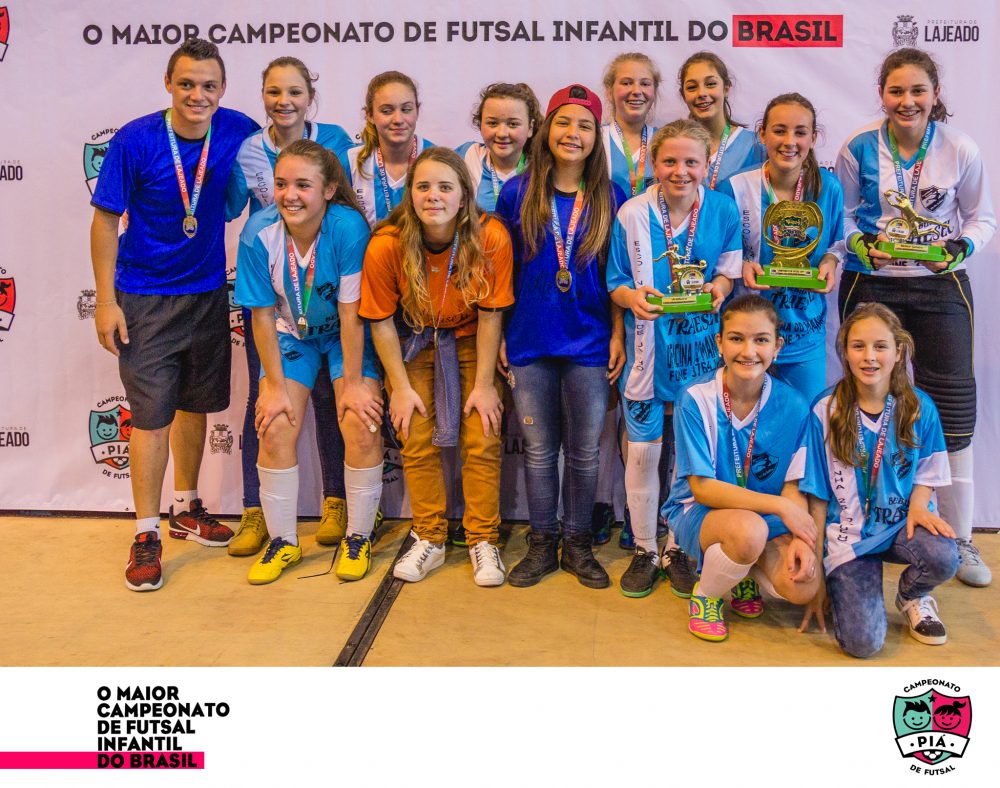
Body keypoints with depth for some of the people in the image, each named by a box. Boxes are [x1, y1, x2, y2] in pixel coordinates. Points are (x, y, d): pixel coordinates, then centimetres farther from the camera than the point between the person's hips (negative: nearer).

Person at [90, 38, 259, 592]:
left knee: (195, 404, 15)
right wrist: (105, 301, -11)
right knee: (152, 412, -2)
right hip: (145, 297, -3)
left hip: (209, 292, 4)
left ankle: (186, 509, 33)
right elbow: (106, 220, -9)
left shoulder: (238, 132, -8)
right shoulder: (135, 141, -15)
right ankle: (146, 533, 11)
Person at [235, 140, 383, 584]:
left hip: (347, 334, -2)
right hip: (291, 334, 2)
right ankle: (283, 542, 11)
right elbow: (263, 314, -13)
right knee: (275, 428, -9)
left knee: (362, 427, -15)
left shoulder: (349, 228, -29)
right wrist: (275, 384, -10)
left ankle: (358, 538, 7)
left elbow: (351, 312, -23)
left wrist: (353, 382, -18)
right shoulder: (259, 232, -22)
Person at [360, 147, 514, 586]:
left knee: (482, 440, -7)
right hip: (414, 343, 1)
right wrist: (400, 387, -9)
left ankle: (483, 542, 10)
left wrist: (484, 384, -12)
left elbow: (489, 315, -15)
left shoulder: (491, 238, -24)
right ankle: (430, 540, 15)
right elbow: (381, 321, -12)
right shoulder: (386, 245, -23)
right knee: (417, 441, -3)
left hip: (470, 342, 0)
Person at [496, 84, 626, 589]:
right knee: (539, 449, 9)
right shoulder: (517, 193, 1)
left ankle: (577, 543, 24)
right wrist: (499, 335, 1)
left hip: (589, 343, 0)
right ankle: (541, 544, 23)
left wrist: (618, 335, -2)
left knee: (584, 450, 8)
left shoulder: (610, 198, 1)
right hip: (530, 341, 0)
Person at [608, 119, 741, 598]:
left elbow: (727, 271, 8)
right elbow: (616, 283, 0)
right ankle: (644, 550, 21)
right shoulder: (632, 214, -5)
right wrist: (633, 296, -21)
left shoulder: (723, 210, -3)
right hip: (649, 344, -1)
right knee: (643, 450, 2)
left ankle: (678, 548, 26)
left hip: (699, 344, 1)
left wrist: (718, 287, -15)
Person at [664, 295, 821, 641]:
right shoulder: (696, 399, -16)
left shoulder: (793, 406, -8)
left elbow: (793, 486, -3)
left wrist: (800, 538, -22)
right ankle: (705, 595, -3)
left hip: (768, 517, 3)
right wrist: (780, 506, -24)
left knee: (803, 587, -23)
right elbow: (702, 488, -18)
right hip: (699, 511, -3)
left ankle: (744, 576, 13)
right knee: (748, 528, -37)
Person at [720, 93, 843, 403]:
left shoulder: (828, 188, -3)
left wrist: (830, 262, -9)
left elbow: (836, 242, 12)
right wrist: (742, 266, -18)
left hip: (807, 329, 2)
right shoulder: (735, 188, -10)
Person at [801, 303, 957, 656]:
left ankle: (911, 596, 4)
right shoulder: (825, 411, -7)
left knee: (943, 557, -33)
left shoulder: (919, 408, -2)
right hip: (848, 534, -2)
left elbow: (925, 475, 11)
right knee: (862, 641, -21)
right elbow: (818, 498, -3)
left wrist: (918, 507, -15)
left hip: (900, 523, 3)